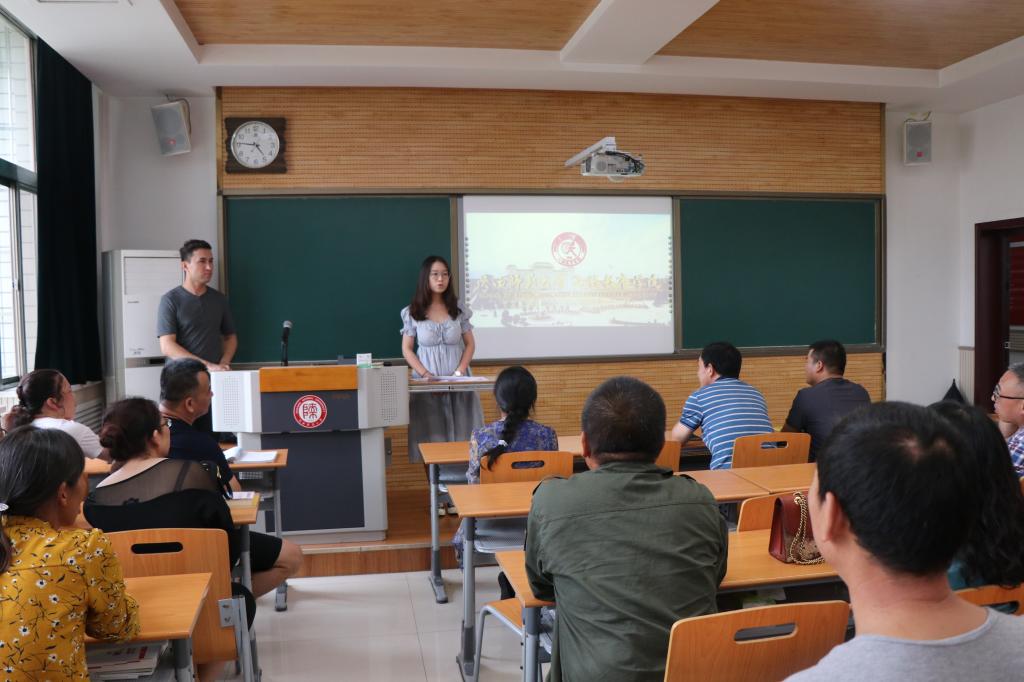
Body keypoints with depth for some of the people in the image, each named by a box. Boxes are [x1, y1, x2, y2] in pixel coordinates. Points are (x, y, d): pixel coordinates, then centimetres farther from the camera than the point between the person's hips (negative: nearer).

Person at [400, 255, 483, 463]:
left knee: (461, 434, -1)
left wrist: (459, 372, -9)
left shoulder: (458, 310, 4)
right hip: (427, 384, -1)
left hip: (458, 383, 1)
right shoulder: (413, 312, 0)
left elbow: (470, 344, 7)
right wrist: (424, 373, -13)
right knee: (431, 436, -2)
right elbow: (407, 349, 2)